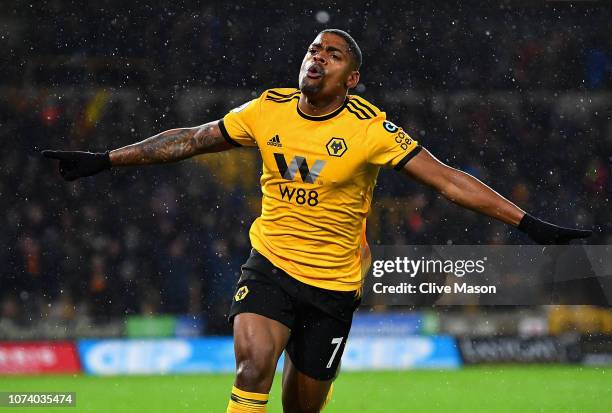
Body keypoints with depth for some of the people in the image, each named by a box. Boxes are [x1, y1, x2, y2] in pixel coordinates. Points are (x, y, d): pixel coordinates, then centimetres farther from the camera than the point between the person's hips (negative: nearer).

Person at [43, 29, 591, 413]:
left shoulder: (371, 129, -10)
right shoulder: (269, 110, -2)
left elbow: (449, 181, -12)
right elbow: (187, 140, 10)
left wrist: (529, 224, -18)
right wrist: (103, 161, 11)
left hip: (334, 282, -1)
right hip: (270, 264, 1)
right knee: (253, 360, -24)